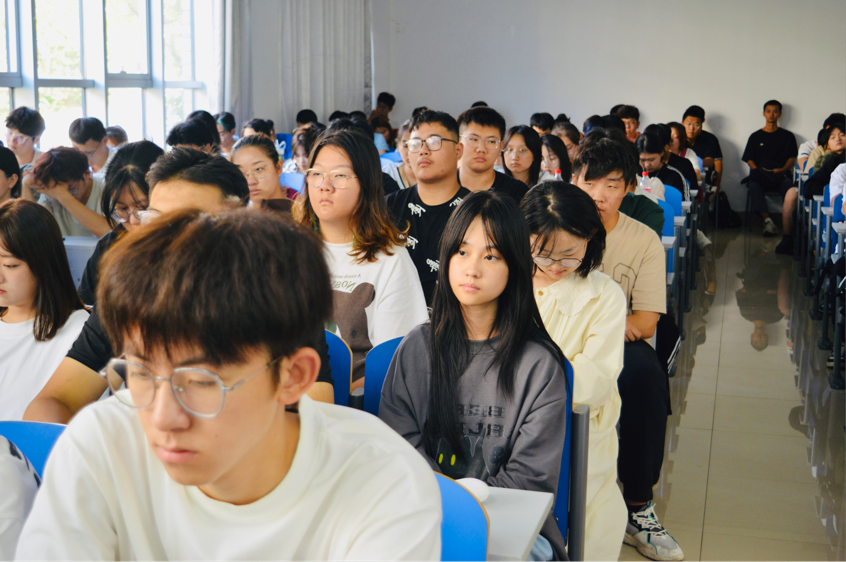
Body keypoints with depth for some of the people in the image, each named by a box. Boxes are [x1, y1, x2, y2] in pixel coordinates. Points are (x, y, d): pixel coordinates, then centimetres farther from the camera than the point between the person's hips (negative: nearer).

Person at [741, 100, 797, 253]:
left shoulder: (787, 136, 22)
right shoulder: (755, 136, 23)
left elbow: (791, 158, 14)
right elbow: (749, 160, 16)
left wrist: (782, 170, -6)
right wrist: (758, 170, -5)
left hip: (781, 175, -1)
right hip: (760, 175, 1)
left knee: (792, 191, -36)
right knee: (753, 185, -39)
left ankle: (788, 237, -50)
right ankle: (767, 220, -51)